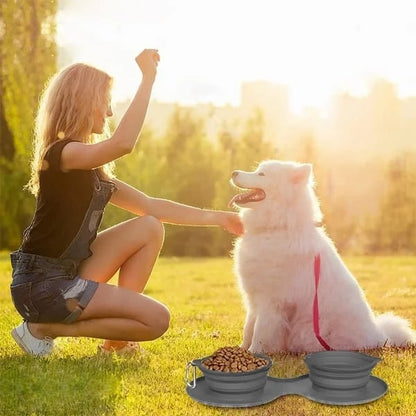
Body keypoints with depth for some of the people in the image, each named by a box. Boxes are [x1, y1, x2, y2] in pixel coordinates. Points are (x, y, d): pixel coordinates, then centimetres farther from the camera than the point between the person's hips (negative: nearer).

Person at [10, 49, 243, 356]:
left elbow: (150, 206, 12)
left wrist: (214, 217, 9)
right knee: (156, 320, -11)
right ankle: (47, 328, -2)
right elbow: (123, 143, -36)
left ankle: (116, 339, 5)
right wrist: (148, 77, -27)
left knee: (150, 229, 3)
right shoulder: (62, 153, -16)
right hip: (41, 285, -9)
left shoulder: (91, 169, 12)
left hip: (67, 276, 9)